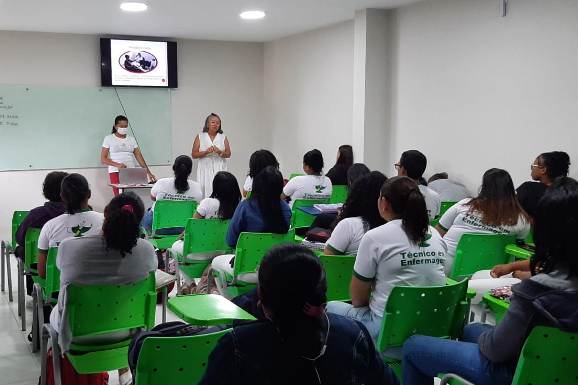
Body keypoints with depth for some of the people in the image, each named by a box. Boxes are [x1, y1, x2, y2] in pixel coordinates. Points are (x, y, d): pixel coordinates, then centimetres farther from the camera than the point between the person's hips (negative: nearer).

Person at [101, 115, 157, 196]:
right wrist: (117, 165, -15)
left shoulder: (131, 139, 13)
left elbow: (139, 157, 8)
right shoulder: (109, 139, 6)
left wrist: (148, 172, -2)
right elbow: (103, 159, 1)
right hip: (116, 172, -2)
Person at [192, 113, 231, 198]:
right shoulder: (200, 137, 7)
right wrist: (206, 152, -12)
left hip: (219, 169, 1)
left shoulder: (223, 137, 11)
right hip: (205, 169, -1)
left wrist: (219, 152, -11)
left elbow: (228, 154, 8)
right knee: (205, 190, -11)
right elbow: (194, 155, 3)